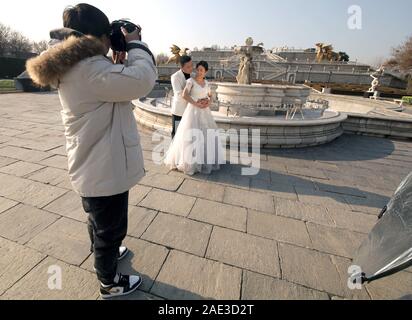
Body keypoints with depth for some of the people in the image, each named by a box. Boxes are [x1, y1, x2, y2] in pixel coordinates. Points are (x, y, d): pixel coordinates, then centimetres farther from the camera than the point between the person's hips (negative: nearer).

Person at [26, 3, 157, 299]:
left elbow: (115, 87, 19)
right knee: (111, 229, 12)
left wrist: (120, 57, 9)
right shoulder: (88, 68, -22)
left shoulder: (74, 68, 10)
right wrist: (135, 44, -11)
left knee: (99, 222, 30)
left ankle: (105, 254, 57)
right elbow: (143, 79, -29)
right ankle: (110, 283, 38)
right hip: (105, 171, -10)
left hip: (92, 167, 10)